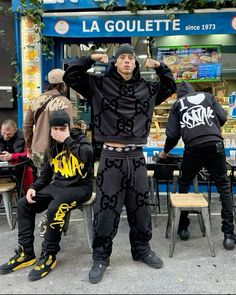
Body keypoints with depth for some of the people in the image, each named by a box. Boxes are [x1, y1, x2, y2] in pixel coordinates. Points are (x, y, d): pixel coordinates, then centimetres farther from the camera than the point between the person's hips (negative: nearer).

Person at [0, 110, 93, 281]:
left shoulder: (81, 140, -8)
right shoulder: (52, 146, 9)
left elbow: (87, 156, -32)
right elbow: (45, 174, 15)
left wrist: (67, 140, -25)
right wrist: (34, 187, -3)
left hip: (80, 187, -7)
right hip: (58, 185, 7)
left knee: (54, 208, -33)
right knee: (24, 204, -4)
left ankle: (49, 256, -12)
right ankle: (26, 253, 5)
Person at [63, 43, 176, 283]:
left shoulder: (147, 88, 11)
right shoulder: (100, 84, 2)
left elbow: (170, 86, 25)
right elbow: (70, 76, 2)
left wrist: (159, 66, 12)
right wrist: (91, 59, -4)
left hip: (136, 157, 4)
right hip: (111, 157, -3)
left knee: (140, 207, 13)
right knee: (106, 208, 2)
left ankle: (142, 249, 34)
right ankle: (101, 257, 21)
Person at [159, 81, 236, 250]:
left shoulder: (177, 104, 17)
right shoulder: (207, 96, 20)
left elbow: (172, 134, 10)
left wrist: (165, 151, 26)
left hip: (193, 148, 0)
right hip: (216, 145, 1)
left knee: (184, 186, 18)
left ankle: (183, 228, 22)